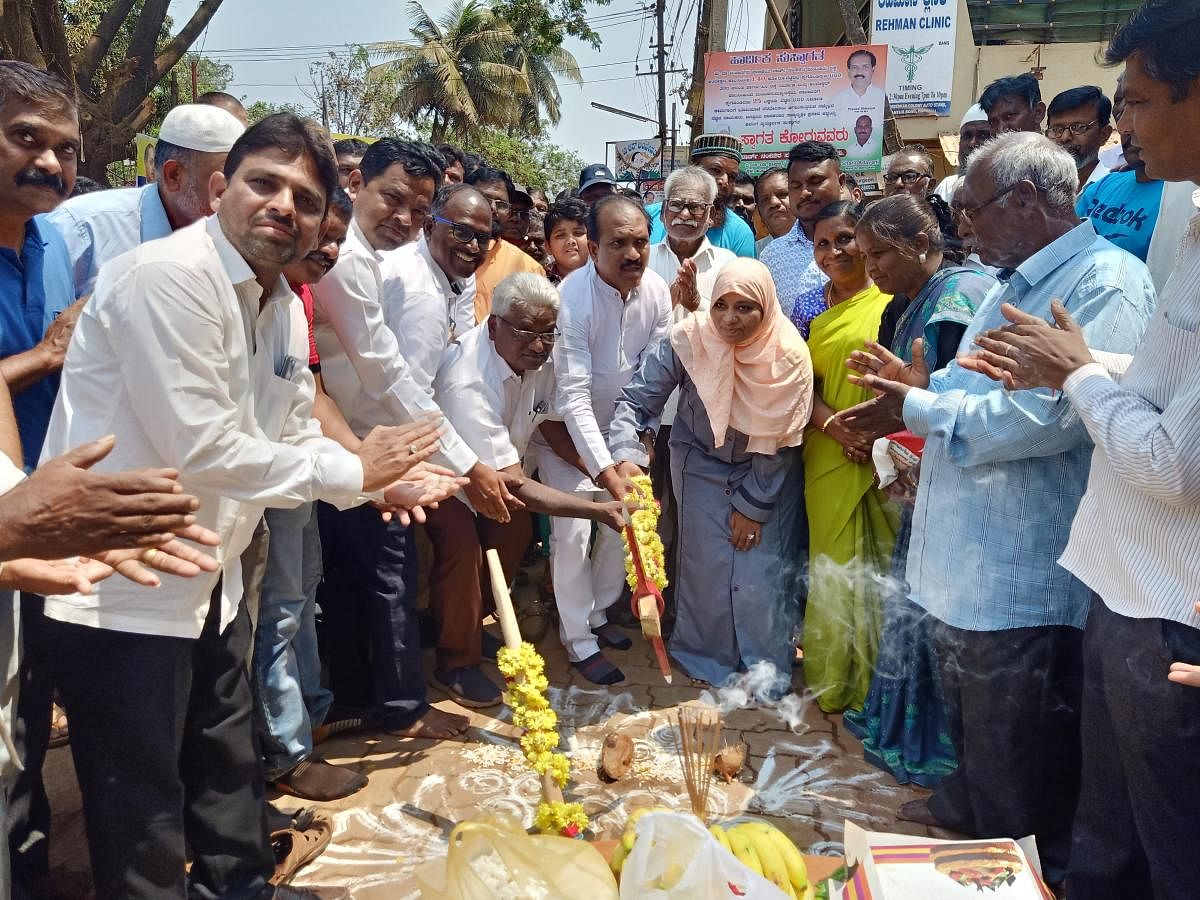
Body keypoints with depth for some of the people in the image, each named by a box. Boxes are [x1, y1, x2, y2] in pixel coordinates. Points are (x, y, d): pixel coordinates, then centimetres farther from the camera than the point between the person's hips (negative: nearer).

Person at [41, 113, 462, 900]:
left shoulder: (285, 308, 5)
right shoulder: (167, 276, -22)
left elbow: (295, 439, 13)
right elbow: (201, 449, -27)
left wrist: (382, 482, -3)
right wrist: (350, 472, -18)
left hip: (209, 581, 9)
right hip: (121, 585, -9)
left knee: (229, 759, 24)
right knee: (143, 806, 7)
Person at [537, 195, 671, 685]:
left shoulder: (656, 290, -13)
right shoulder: (572, 299, -29)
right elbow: (574, 396, -31)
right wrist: (605, 470, -36)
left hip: (623, 429, 5)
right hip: (567, 435, -5)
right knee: (573, 531, -6)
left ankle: (598, 613, 33)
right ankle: (578, 639, 13)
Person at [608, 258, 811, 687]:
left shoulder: (789, 356, -23)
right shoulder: (688, 340, -25)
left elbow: (780, 442, -13)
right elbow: (636, 400, -21)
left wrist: (753, 506, -9)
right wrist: (625, 456, -39)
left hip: (766, 474, 0)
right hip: (702, 465, 1)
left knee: (762, 570, -1)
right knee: (707, 567, 3)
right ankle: (707, 658, 28)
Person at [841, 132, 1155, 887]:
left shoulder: (1106, 282, -19)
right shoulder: (1017, 283, 14)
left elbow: (1053, 415, -30)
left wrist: (919, 411, -21)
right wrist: (923, 385, 2)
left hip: (1023, 569, -9)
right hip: (968, 550, 9)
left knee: (1021, 744, 9)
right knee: (969, 710, 26)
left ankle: (1032, 866, 30)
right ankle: (970, 807, 47)